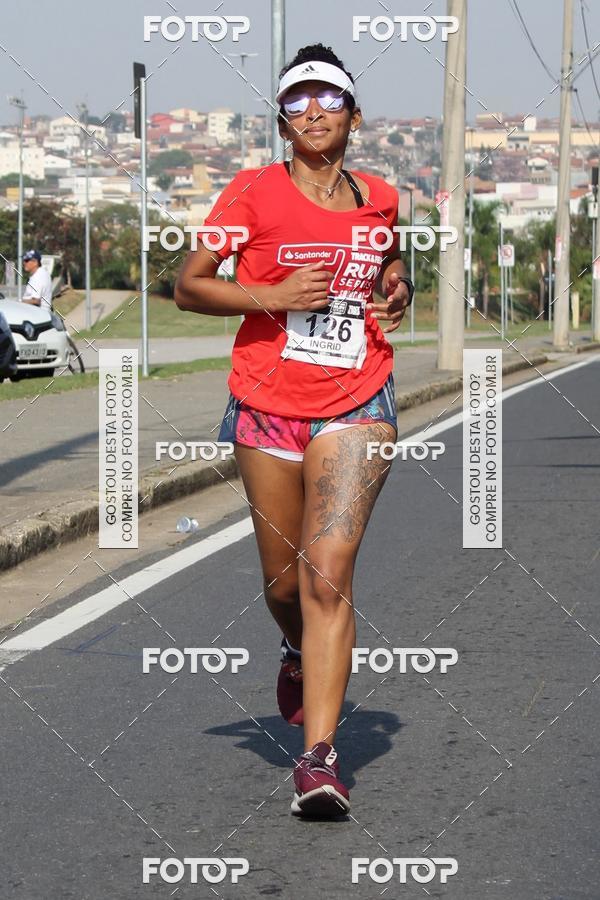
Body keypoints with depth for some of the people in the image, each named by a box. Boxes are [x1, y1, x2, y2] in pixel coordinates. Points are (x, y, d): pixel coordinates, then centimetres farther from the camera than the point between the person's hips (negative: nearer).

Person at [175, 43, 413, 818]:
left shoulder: (380, 198, 8)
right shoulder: (253, 192, -2)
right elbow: (187, 286, 0)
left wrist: (397, 289, 6)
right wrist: (272, 296, -14)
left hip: (355, 407, 0)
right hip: (267, 407, 0)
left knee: (327, 573, -15)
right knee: (284, 581, 10)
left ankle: (319, 755, -18)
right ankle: (299, 650, 47)